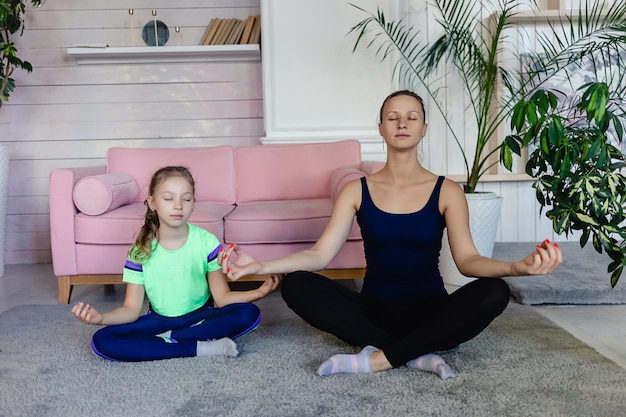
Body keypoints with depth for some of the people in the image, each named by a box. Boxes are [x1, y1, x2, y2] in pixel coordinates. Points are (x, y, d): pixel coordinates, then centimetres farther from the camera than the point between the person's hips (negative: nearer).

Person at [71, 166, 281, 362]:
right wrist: (101, 317, -28)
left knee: (249, 314, -27)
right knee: (102, 341, -24)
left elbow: (222, 298, -10)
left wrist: (259, 292, -27)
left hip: (199, 317, -1)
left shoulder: (207, 242, -12)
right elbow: (131, 309, -8)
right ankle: (201, 347, -25)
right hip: (159, 320, 1)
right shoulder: (140, 251, -10)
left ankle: (166, 339, -19)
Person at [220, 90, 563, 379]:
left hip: (429, 310, 0)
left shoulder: (447, 191, -1)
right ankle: (416, 353, -26)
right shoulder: (357, 190, 1)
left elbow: (467, 259, -12)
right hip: (374, 309, 1)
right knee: (296, 285, -24)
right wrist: (260, 266, -22)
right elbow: (320, 254, -6)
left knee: (493, 292, -30)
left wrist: (515, 267, -34)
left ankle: (377, 358, -26)